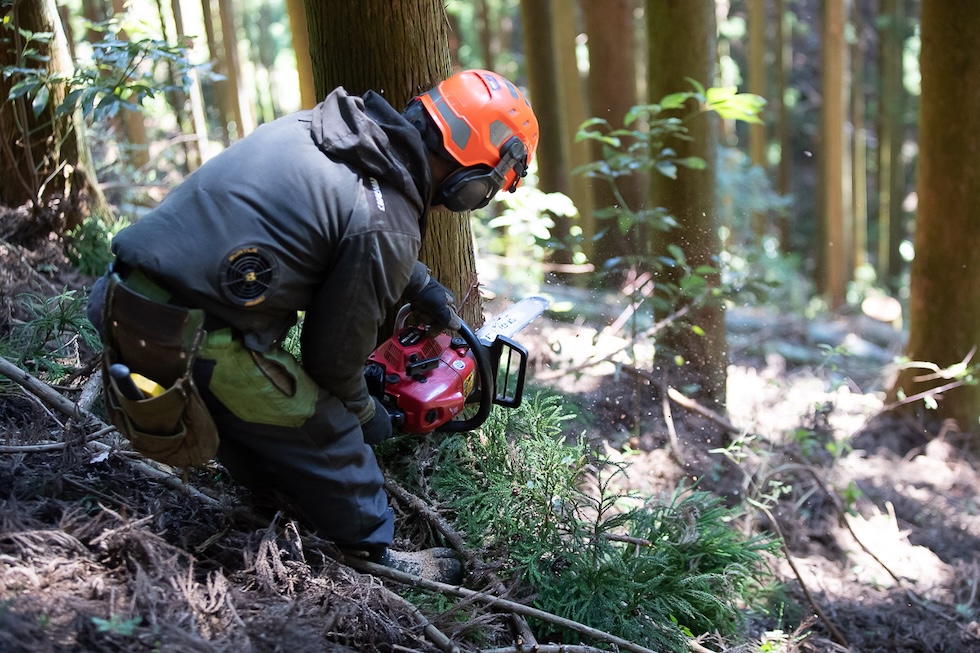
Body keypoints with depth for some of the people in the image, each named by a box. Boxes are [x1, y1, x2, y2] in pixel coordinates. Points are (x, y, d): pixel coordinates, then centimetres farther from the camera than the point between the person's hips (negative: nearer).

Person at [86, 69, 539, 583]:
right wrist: (365, 412, 17)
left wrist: (421, 285, 35)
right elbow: (335, 352, -4)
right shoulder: (386, 226, -15)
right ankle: (377, 554, 26)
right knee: (323, 432, 10)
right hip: (194, 343, -8)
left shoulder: (326, 124, 8)